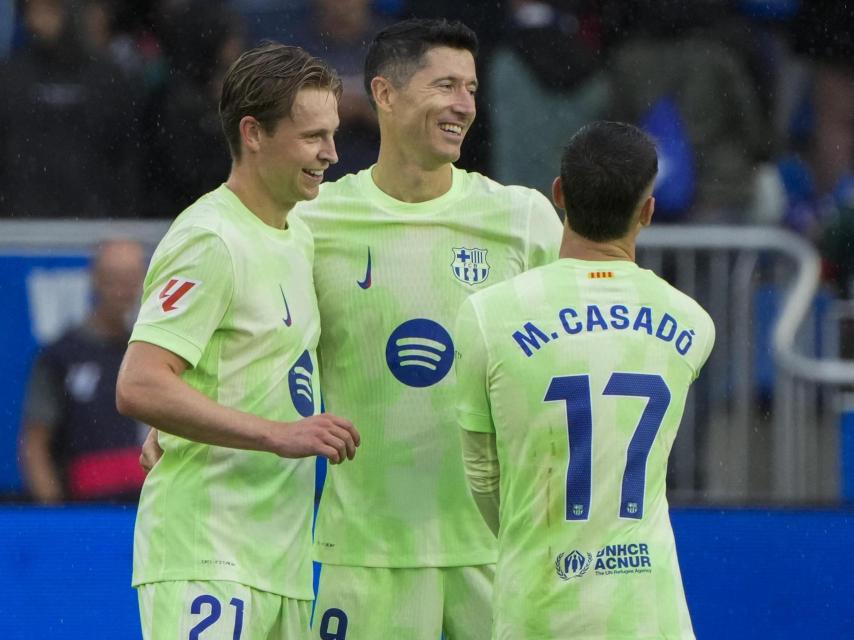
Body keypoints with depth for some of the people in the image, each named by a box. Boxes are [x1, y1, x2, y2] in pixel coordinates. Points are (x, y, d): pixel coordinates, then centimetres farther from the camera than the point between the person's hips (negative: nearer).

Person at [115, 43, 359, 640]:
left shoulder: (298, 237, 16)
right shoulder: (209, 240, -12)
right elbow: (139, 387, -21)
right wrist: (279, 434, -22)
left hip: (280, 562, 9)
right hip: (206, 556, -9)